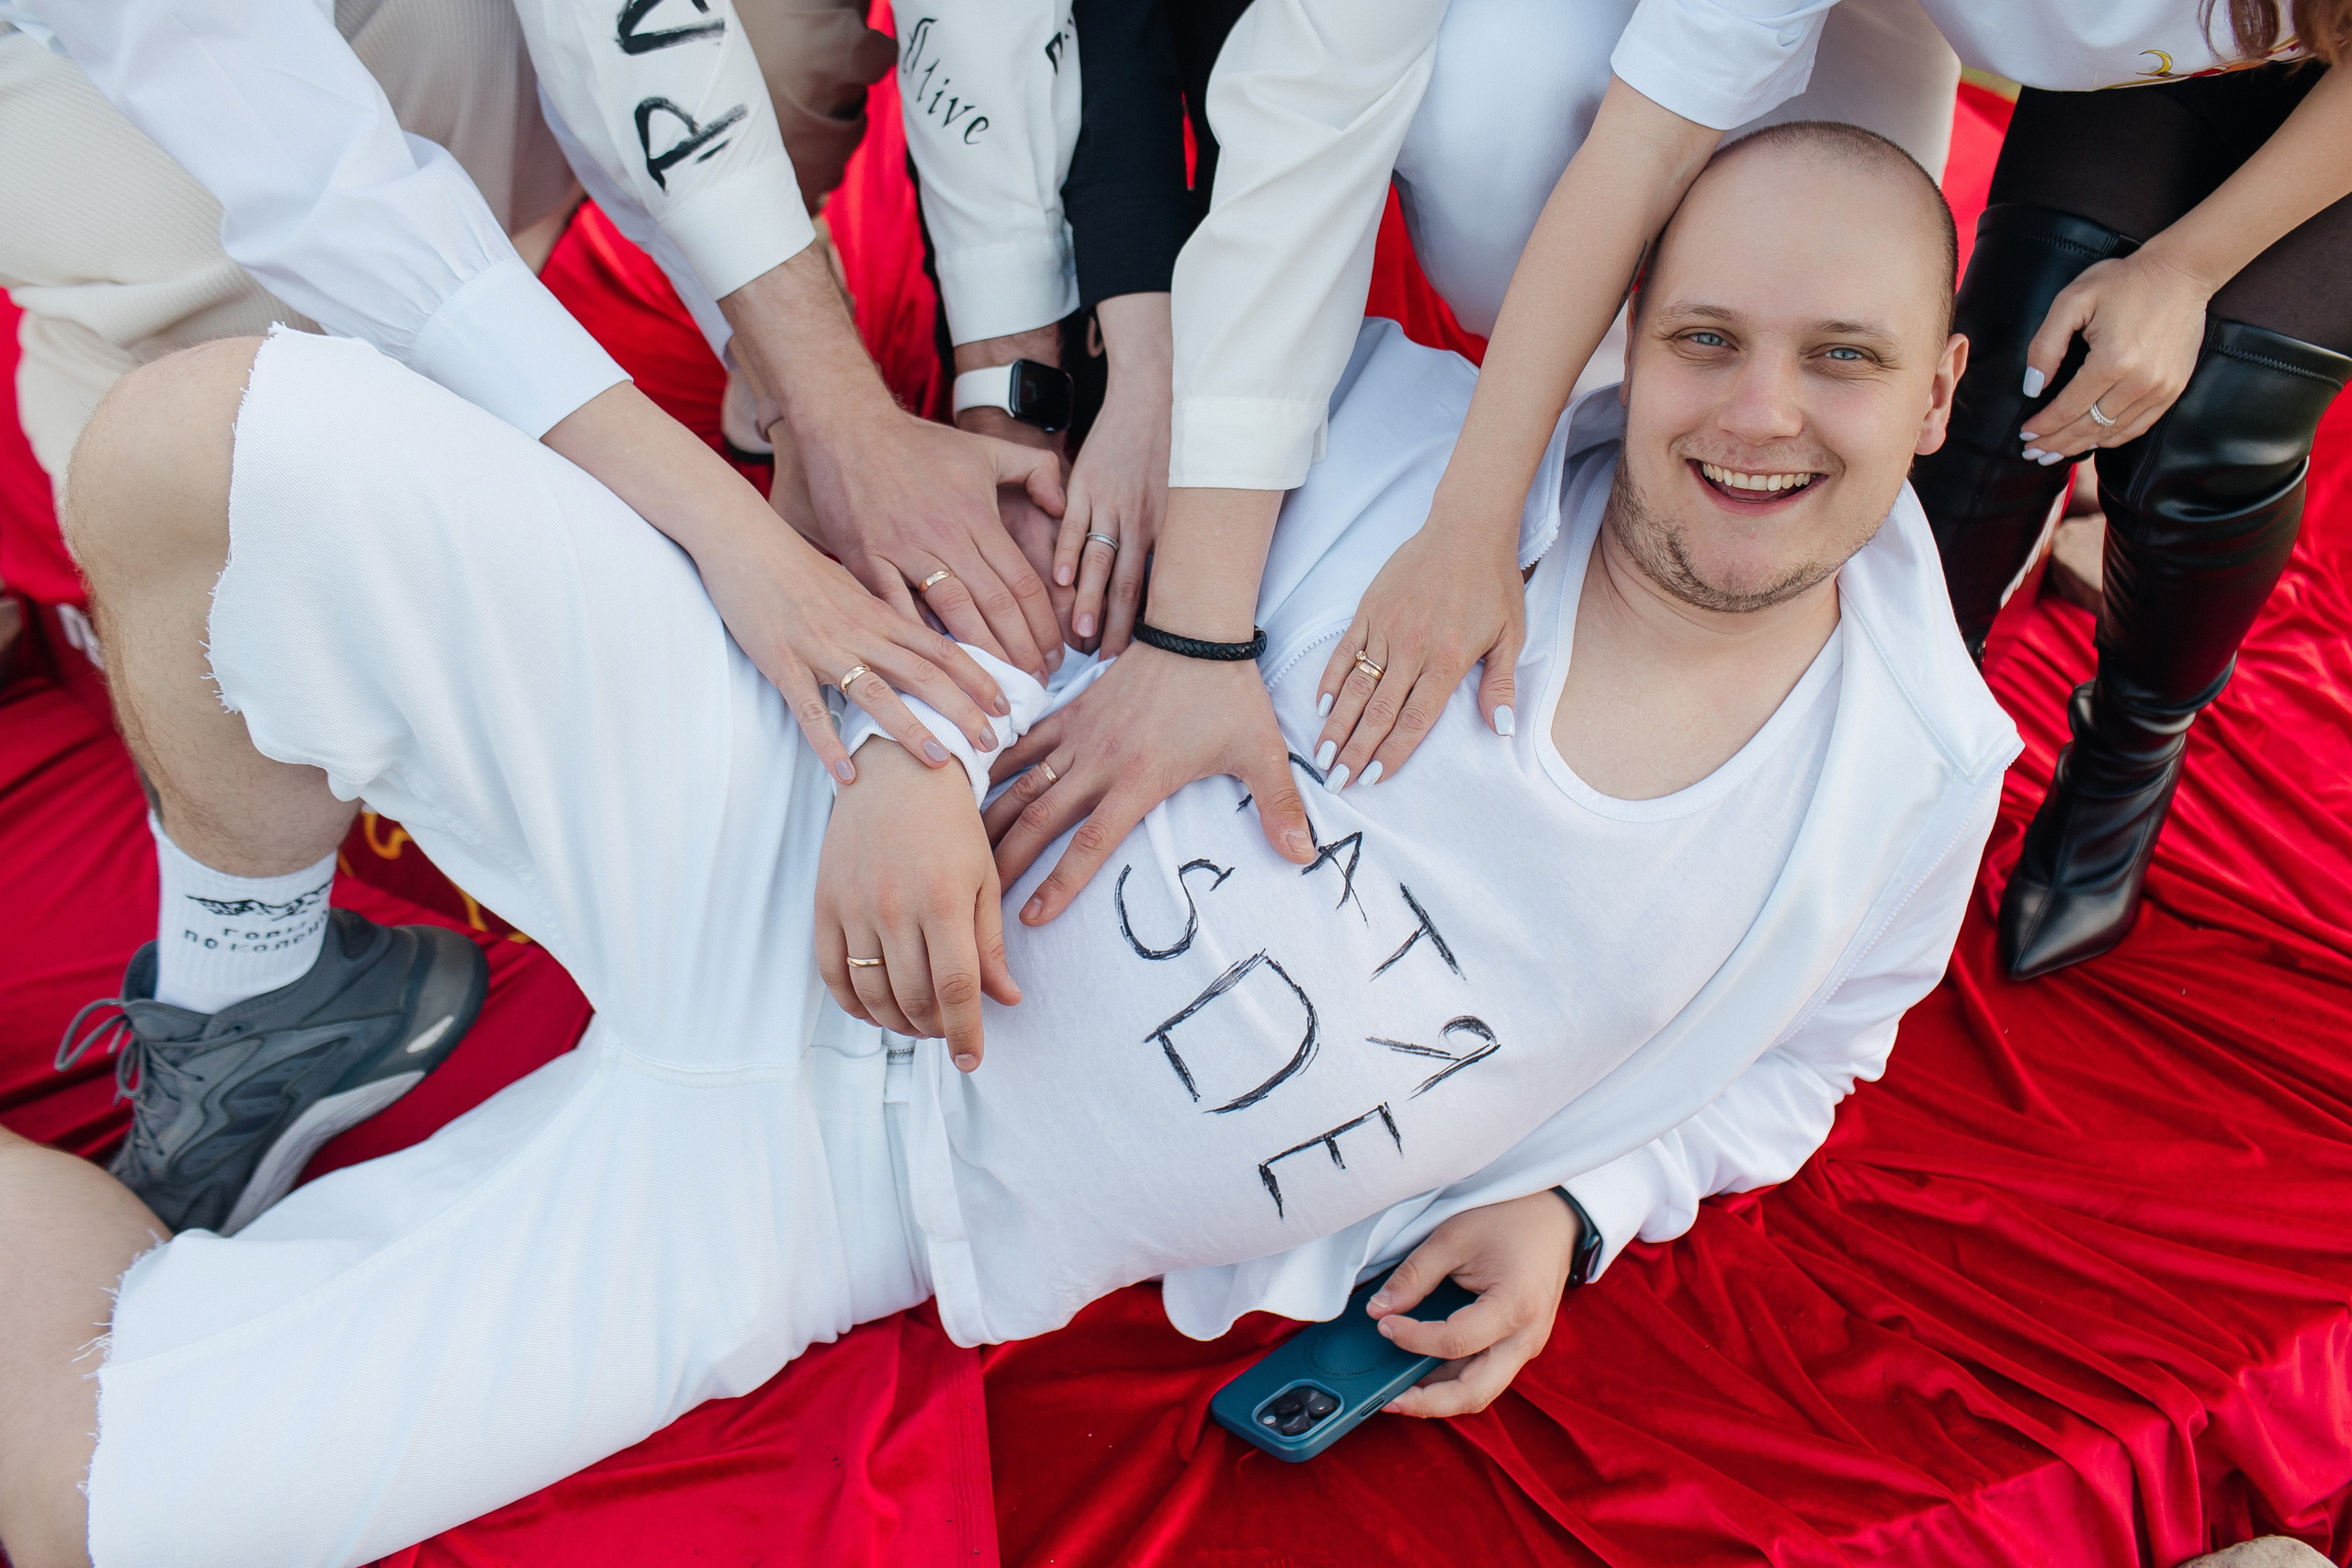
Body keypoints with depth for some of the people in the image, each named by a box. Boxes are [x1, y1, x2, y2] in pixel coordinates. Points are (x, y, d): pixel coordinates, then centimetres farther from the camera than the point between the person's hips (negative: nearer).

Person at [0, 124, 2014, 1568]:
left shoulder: (1910, 783, 0)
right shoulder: (1425, 439, -7)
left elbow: (1781, 1066, 18)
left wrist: (1565, 1210, 0)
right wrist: (917, 744, -15)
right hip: (821, 849, 1)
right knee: (205, 442, -19)